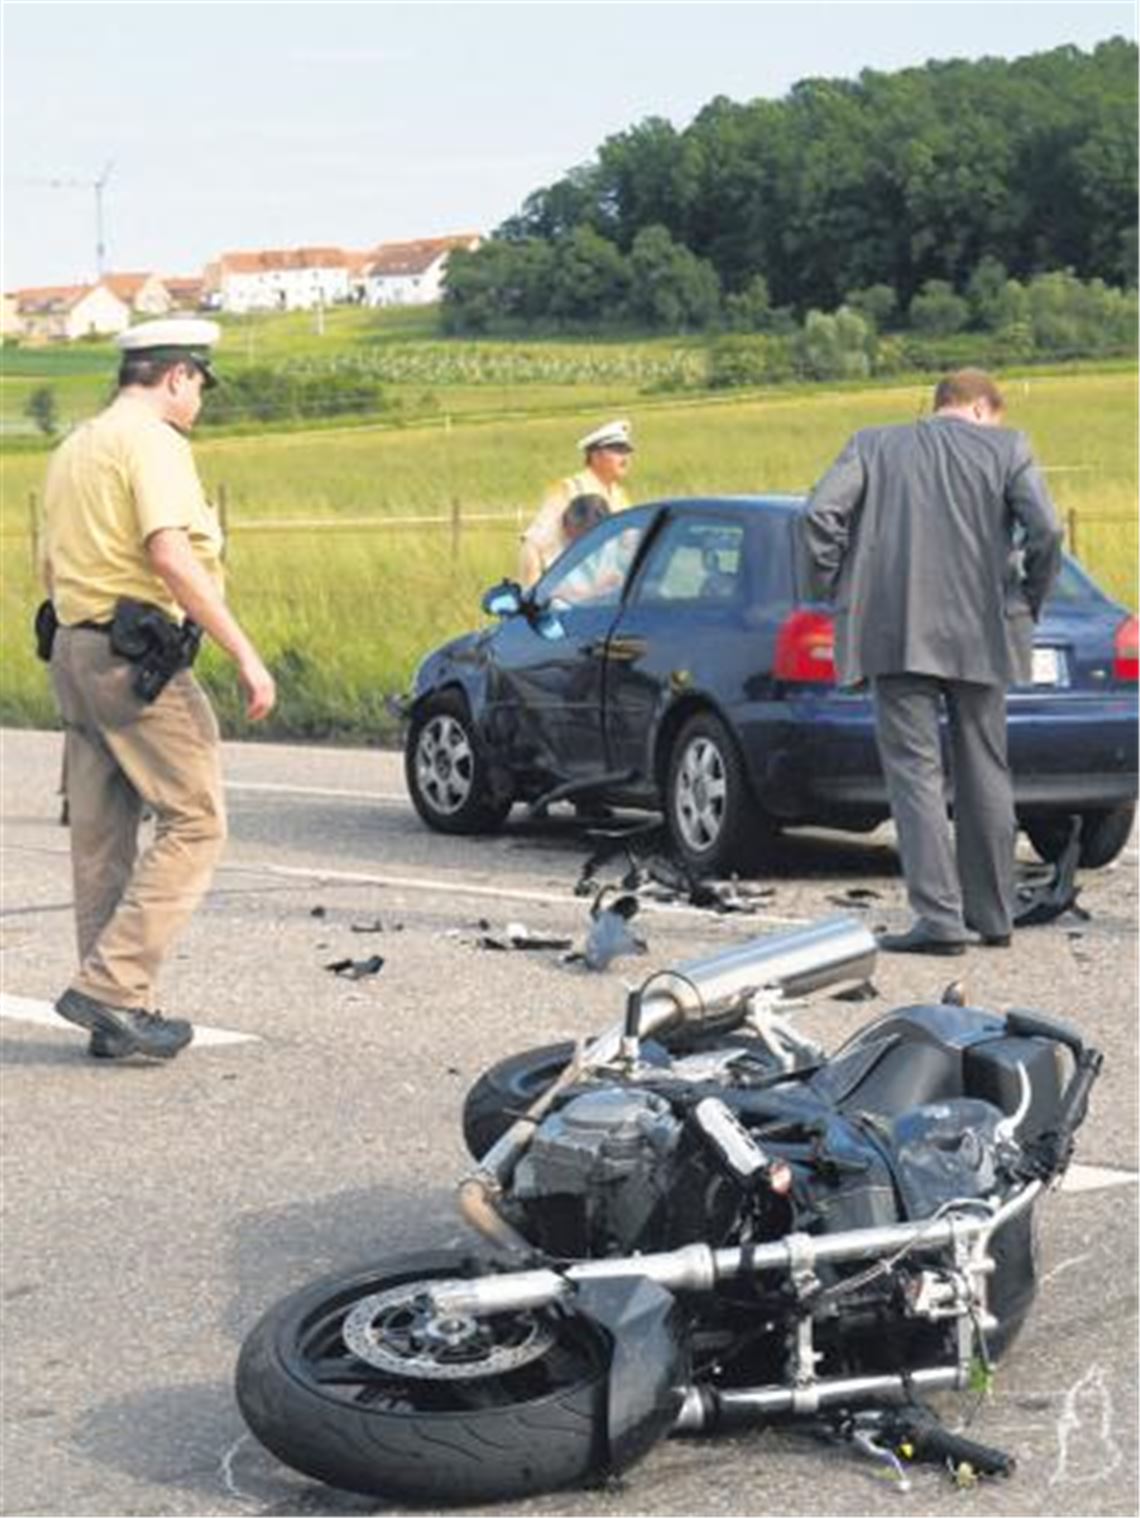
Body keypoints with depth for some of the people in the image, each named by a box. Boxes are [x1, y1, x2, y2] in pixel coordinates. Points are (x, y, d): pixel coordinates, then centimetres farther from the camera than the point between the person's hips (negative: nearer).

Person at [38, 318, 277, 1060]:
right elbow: (171, 556, -22)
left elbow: (51, 566, 24)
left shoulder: (75, 448, 19)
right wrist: (246, 655, -22)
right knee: (195, 822, -5)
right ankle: (113, 985, -12)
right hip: (139, 657, -9)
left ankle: (116, 1017, 14)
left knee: (100, 834, 10)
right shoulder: (153, 440, -10)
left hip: (73, 648, 10)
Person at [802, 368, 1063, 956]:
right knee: (984, 773, 13)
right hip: (980, 633, 1)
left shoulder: (873, 445, 10)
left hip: (896, 635, -1)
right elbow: (1045, 529, -6)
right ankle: (991, 914, 19)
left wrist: (841, 592, 4)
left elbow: (820, 513, -4)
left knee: (914, 769, -3)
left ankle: (940, 915, -13)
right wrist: (1027, 603, 7)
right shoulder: (1007, 447, 6)